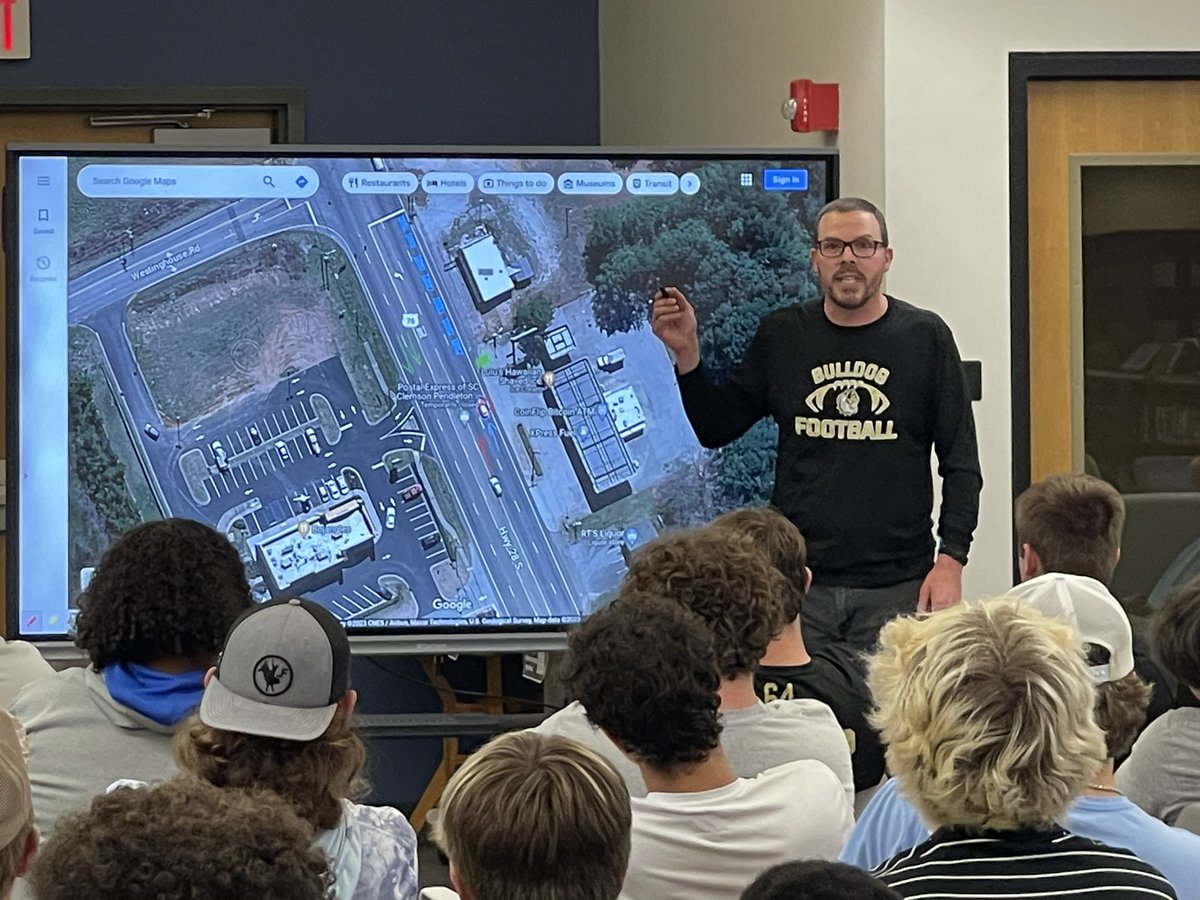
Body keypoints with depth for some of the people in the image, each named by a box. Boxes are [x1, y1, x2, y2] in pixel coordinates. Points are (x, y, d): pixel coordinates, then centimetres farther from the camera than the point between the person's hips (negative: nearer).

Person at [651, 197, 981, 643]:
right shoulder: (781, 335, 9)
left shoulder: (925, 337, 4)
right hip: (799, 585, 1)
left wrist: (950, 560, -6)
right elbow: (716, 429, 14)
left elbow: (961, 464, 4)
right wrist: (686, 354, -1)